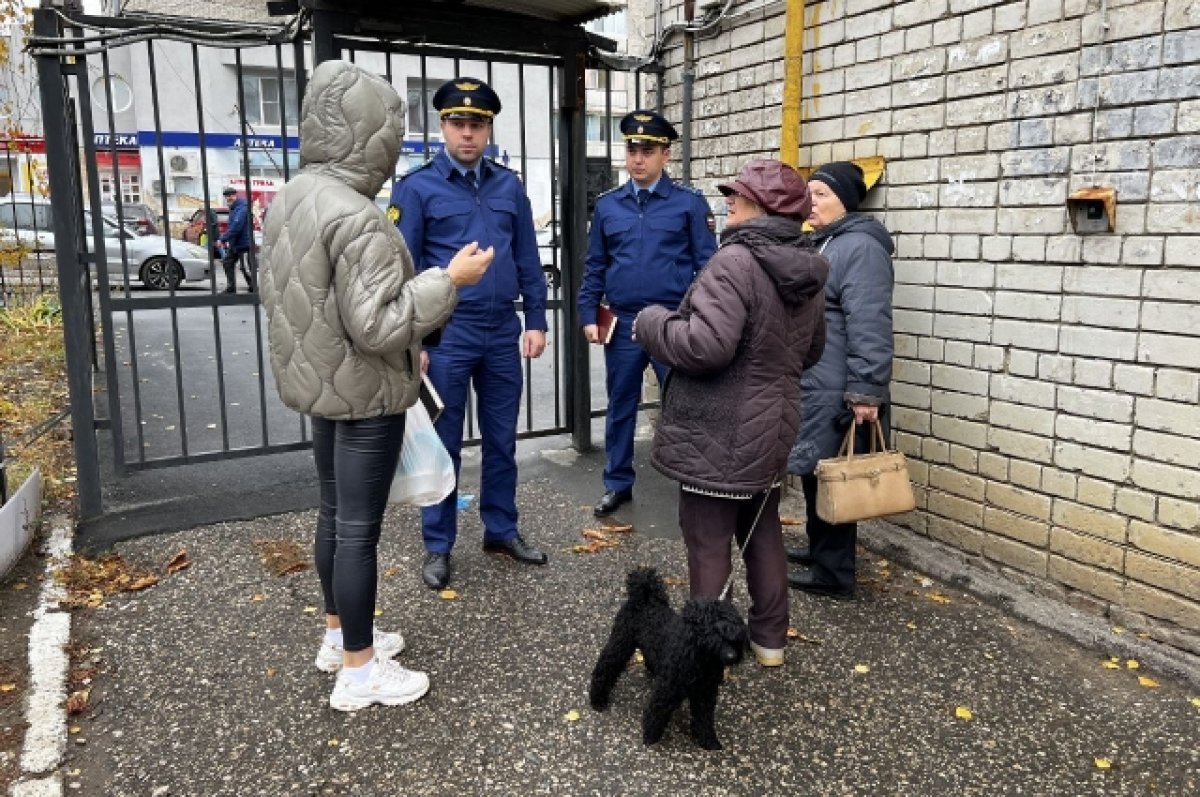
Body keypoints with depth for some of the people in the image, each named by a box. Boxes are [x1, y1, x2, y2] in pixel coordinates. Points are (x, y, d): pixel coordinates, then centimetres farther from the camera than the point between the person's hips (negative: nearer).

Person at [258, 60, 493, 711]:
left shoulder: (291, 199, 6)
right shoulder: (356, 218, -24)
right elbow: (374, 324, -27)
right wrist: (449, 280, -19)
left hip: (318, 384, 9)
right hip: (364, 394, -9)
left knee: (333, 512, 20)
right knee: (359, 529, 1)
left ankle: (339, 634, 37)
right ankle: (359, 670, 15)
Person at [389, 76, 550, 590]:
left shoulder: (509, 186, 8)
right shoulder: (416, 187, -4)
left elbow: (528, 260, 10)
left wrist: (535, 322, 5)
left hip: (504, 333, 4)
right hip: (446, 335, -4)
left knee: (502, 439, 13)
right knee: (443, 444, 7)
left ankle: (501, 531, 29)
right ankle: (437, 547, 20)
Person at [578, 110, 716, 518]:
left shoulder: (690, 202, -1)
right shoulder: (607, 204, 7)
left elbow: (707, 264, -2)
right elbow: (594, 267, 11)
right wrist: (588, 316, 4)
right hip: (622, 324, 3)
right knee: (620, 407, 12)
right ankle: (618, 485, 26)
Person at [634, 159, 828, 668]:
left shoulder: (735, 261, -21)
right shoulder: (809, 272, 8)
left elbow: (705, 346, -29)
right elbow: (810, 352, 19)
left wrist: (652, 322, -12)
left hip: (717, 436, -8)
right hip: (772, 429, 9)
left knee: (709, 544, 3)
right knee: (763, 533, 20)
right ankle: (769, 637, 32)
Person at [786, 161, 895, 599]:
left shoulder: (860, 248, -16)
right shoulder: (824, 244, 17)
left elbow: (869, 328, -24)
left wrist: (866, 392, -26)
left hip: (838, 394, -10)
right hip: (814, 388, 10)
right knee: (814, 474, 18)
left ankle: (833, 572, 10)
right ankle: (819, 548, 33)